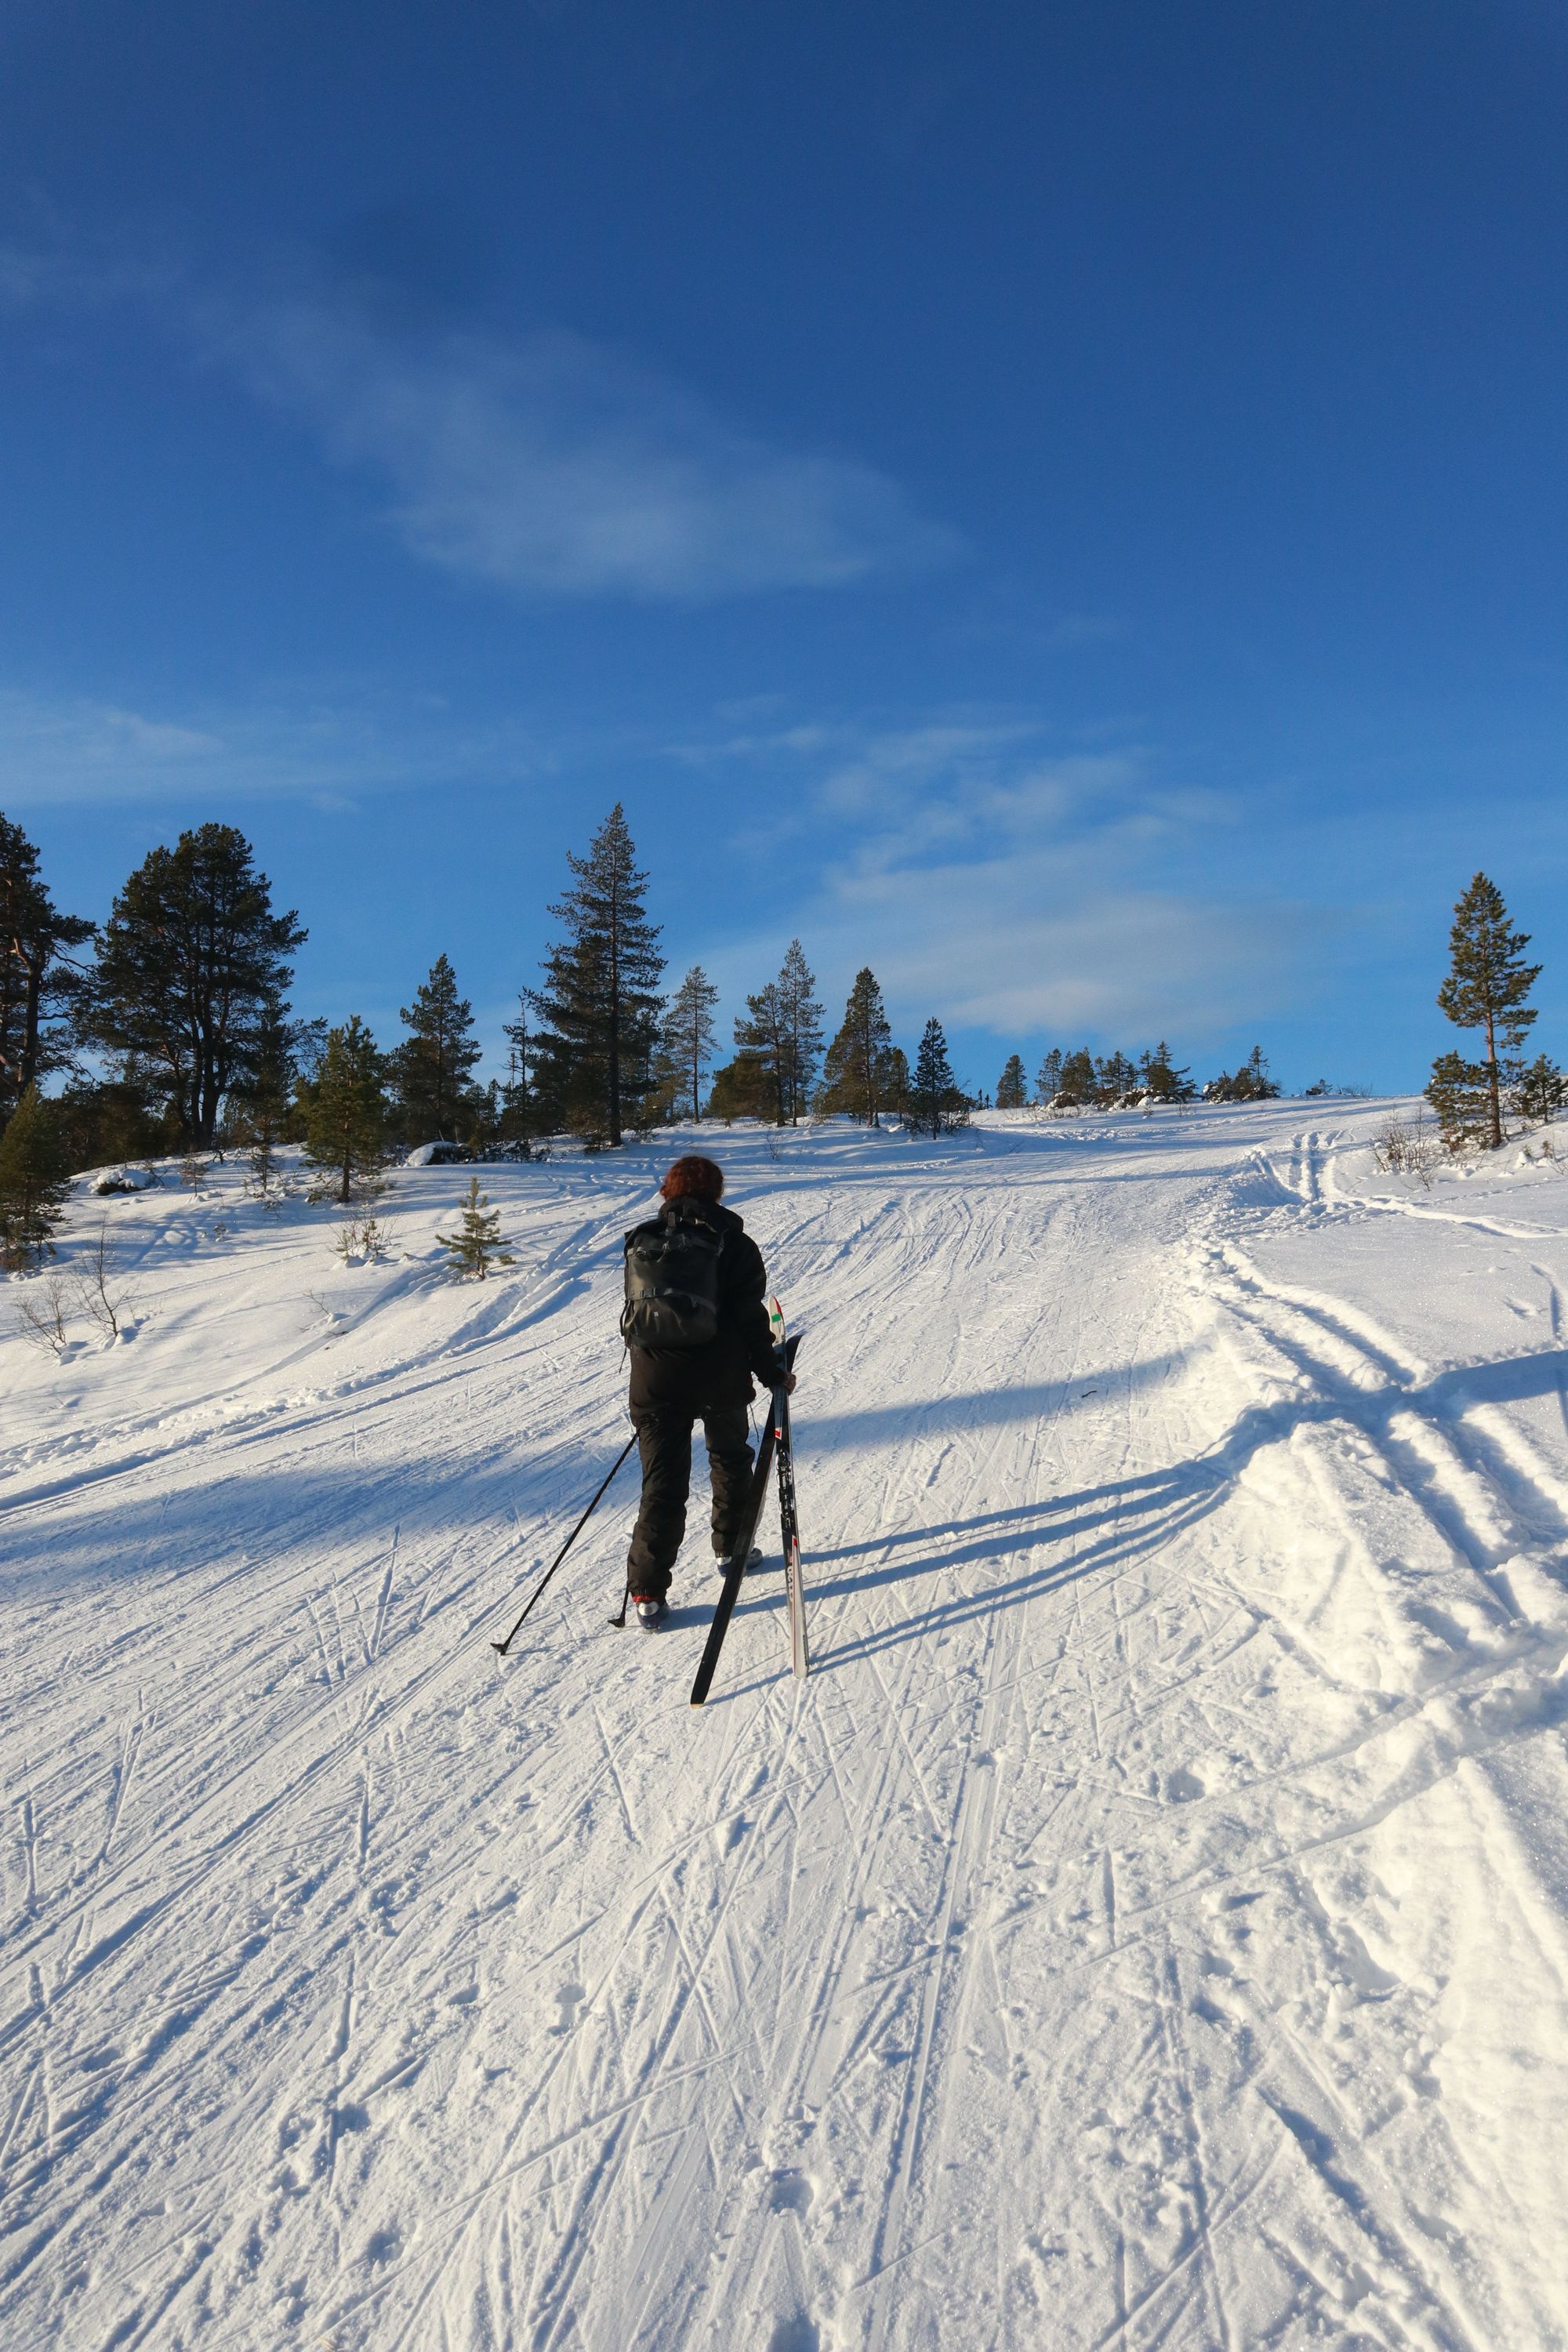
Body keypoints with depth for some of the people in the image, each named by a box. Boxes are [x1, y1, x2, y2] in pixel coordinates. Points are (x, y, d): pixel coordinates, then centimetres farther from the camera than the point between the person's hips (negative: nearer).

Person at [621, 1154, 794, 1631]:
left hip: (654, 1379, 2)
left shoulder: (642, 1240, 9)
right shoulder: (731, 1240, -1)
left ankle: (647, 1592, 2)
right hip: (720, 1377, -2)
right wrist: (770, 1372, 3)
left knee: (662, 1483, 6)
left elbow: (636, 1311, 14)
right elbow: (749, 1315, -5)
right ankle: (732, 1547, 35)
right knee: (730, 1458, 25)